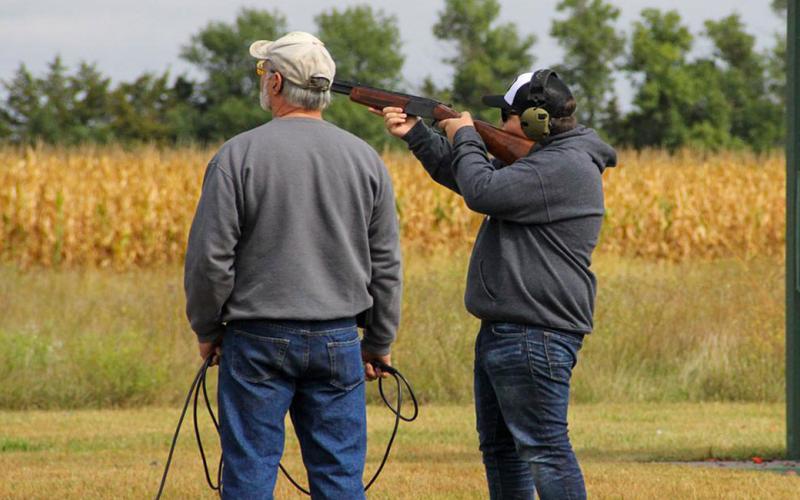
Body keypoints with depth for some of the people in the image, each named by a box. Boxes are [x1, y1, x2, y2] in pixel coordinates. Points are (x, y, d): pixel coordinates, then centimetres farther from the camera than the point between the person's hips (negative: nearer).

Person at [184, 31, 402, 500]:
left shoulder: (239, 156, -8)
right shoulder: (365, 159, 4)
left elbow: (211, 256, -8)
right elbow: (386, 266, 8)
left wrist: (207, 329, 7)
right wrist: (379, 343, 18)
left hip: (258, 340, -3)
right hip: (338, 339, 3)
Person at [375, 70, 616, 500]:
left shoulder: (565, 166, -15)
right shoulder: (542, 160, 20)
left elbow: (483, 191, -20)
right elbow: (460, 176, 31)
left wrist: (465, 139, -3)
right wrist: (415, 133, 21)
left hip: (534, 335, -11)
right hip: (504, 332, 11)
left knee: (543, 448, -13)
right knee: (499, 447, 17)